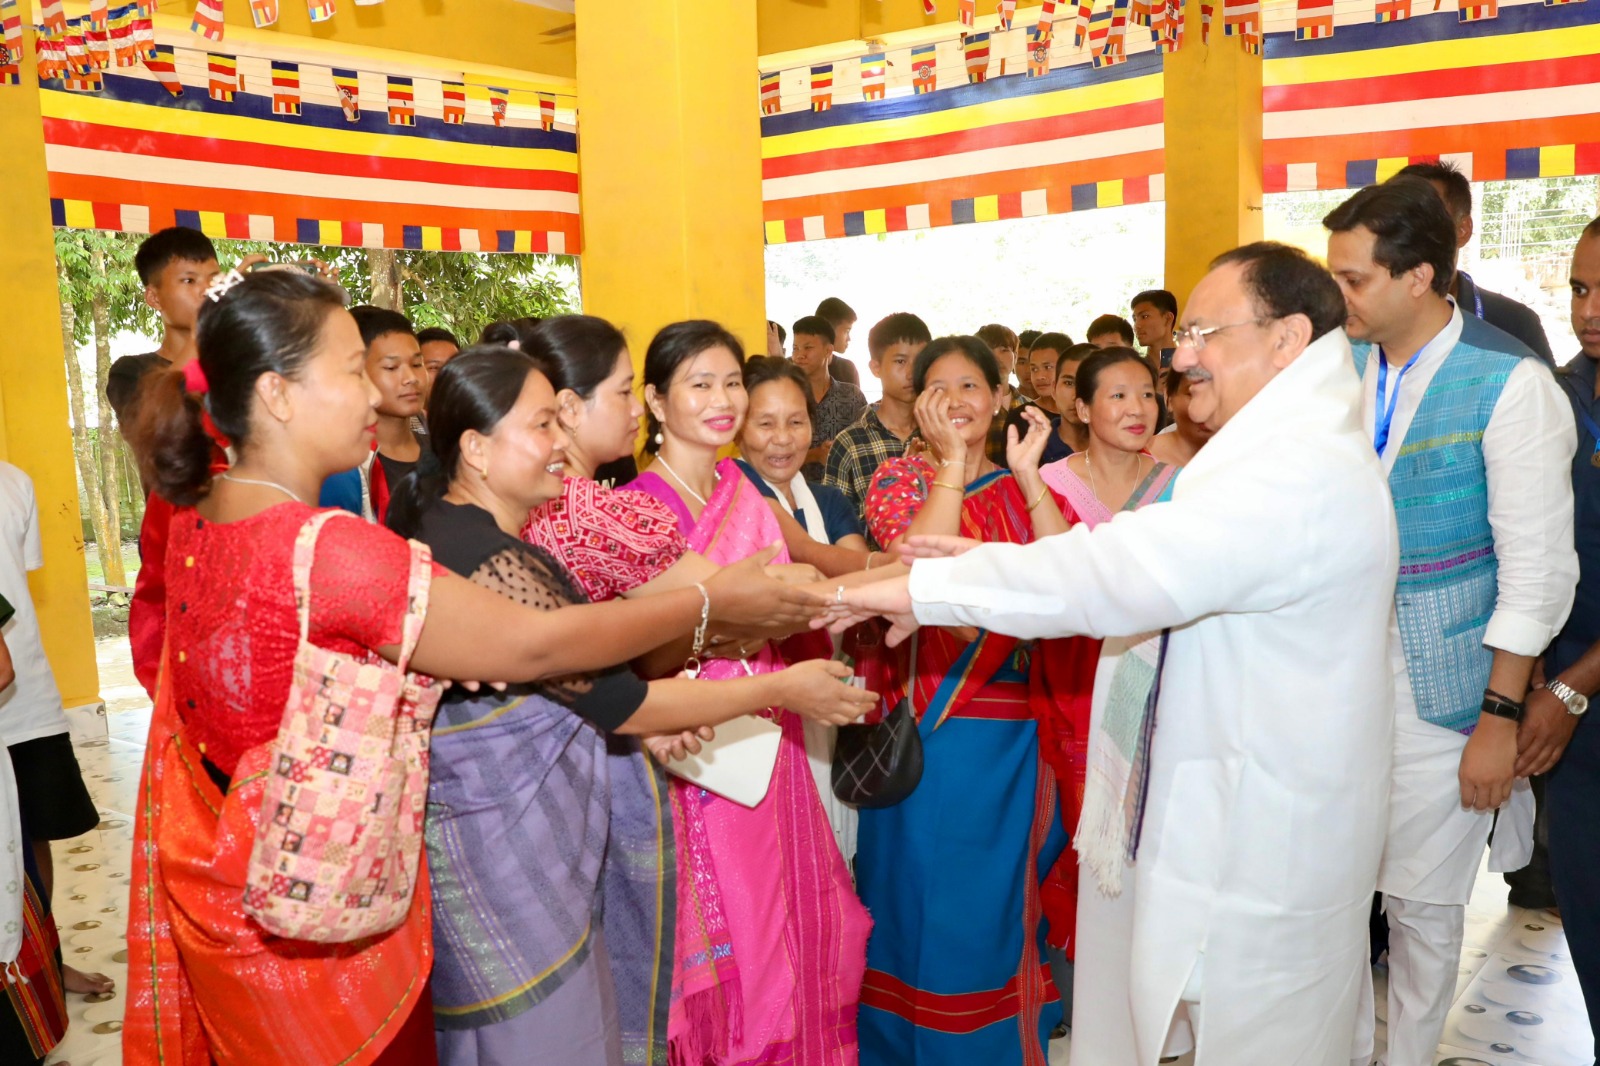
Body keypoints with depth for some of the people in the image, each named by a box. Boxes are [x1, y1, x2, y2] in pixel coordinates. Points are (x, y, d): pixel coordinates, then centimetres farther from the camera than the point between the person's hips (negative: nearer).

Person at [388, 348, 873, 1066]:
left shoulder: (446, 524, 6)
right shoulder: (488, 561, -26)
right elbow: (610, 697, -23)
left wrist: (641, 718, 5)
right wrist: (781, 690, -15)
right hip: (502, 857, -10)